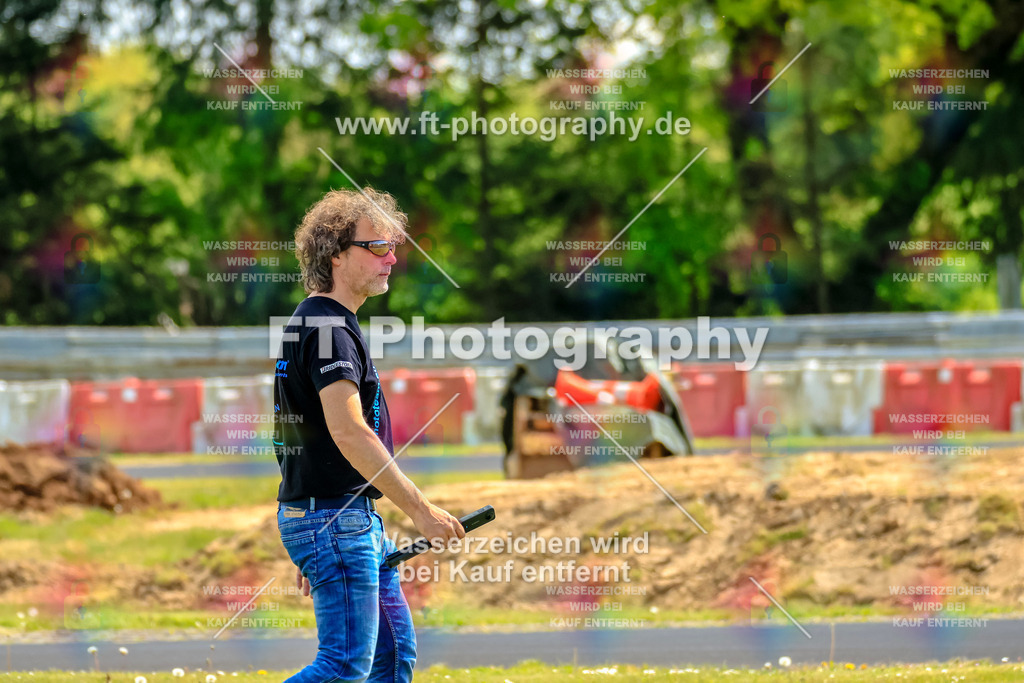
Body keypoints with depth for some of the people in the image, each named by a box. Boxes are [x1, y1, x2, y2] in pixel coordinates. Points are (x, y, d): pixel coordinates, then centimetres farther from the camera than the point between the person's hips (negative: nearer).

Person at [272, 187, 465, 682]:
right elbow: (348, 432, -25)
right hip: (333, 518, -11)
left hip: (357, 522, 11)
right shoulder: (329, 327, -15)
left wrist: (311, 549, 24)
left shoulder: (317, 322, 19)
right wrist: (419, 509, -24)